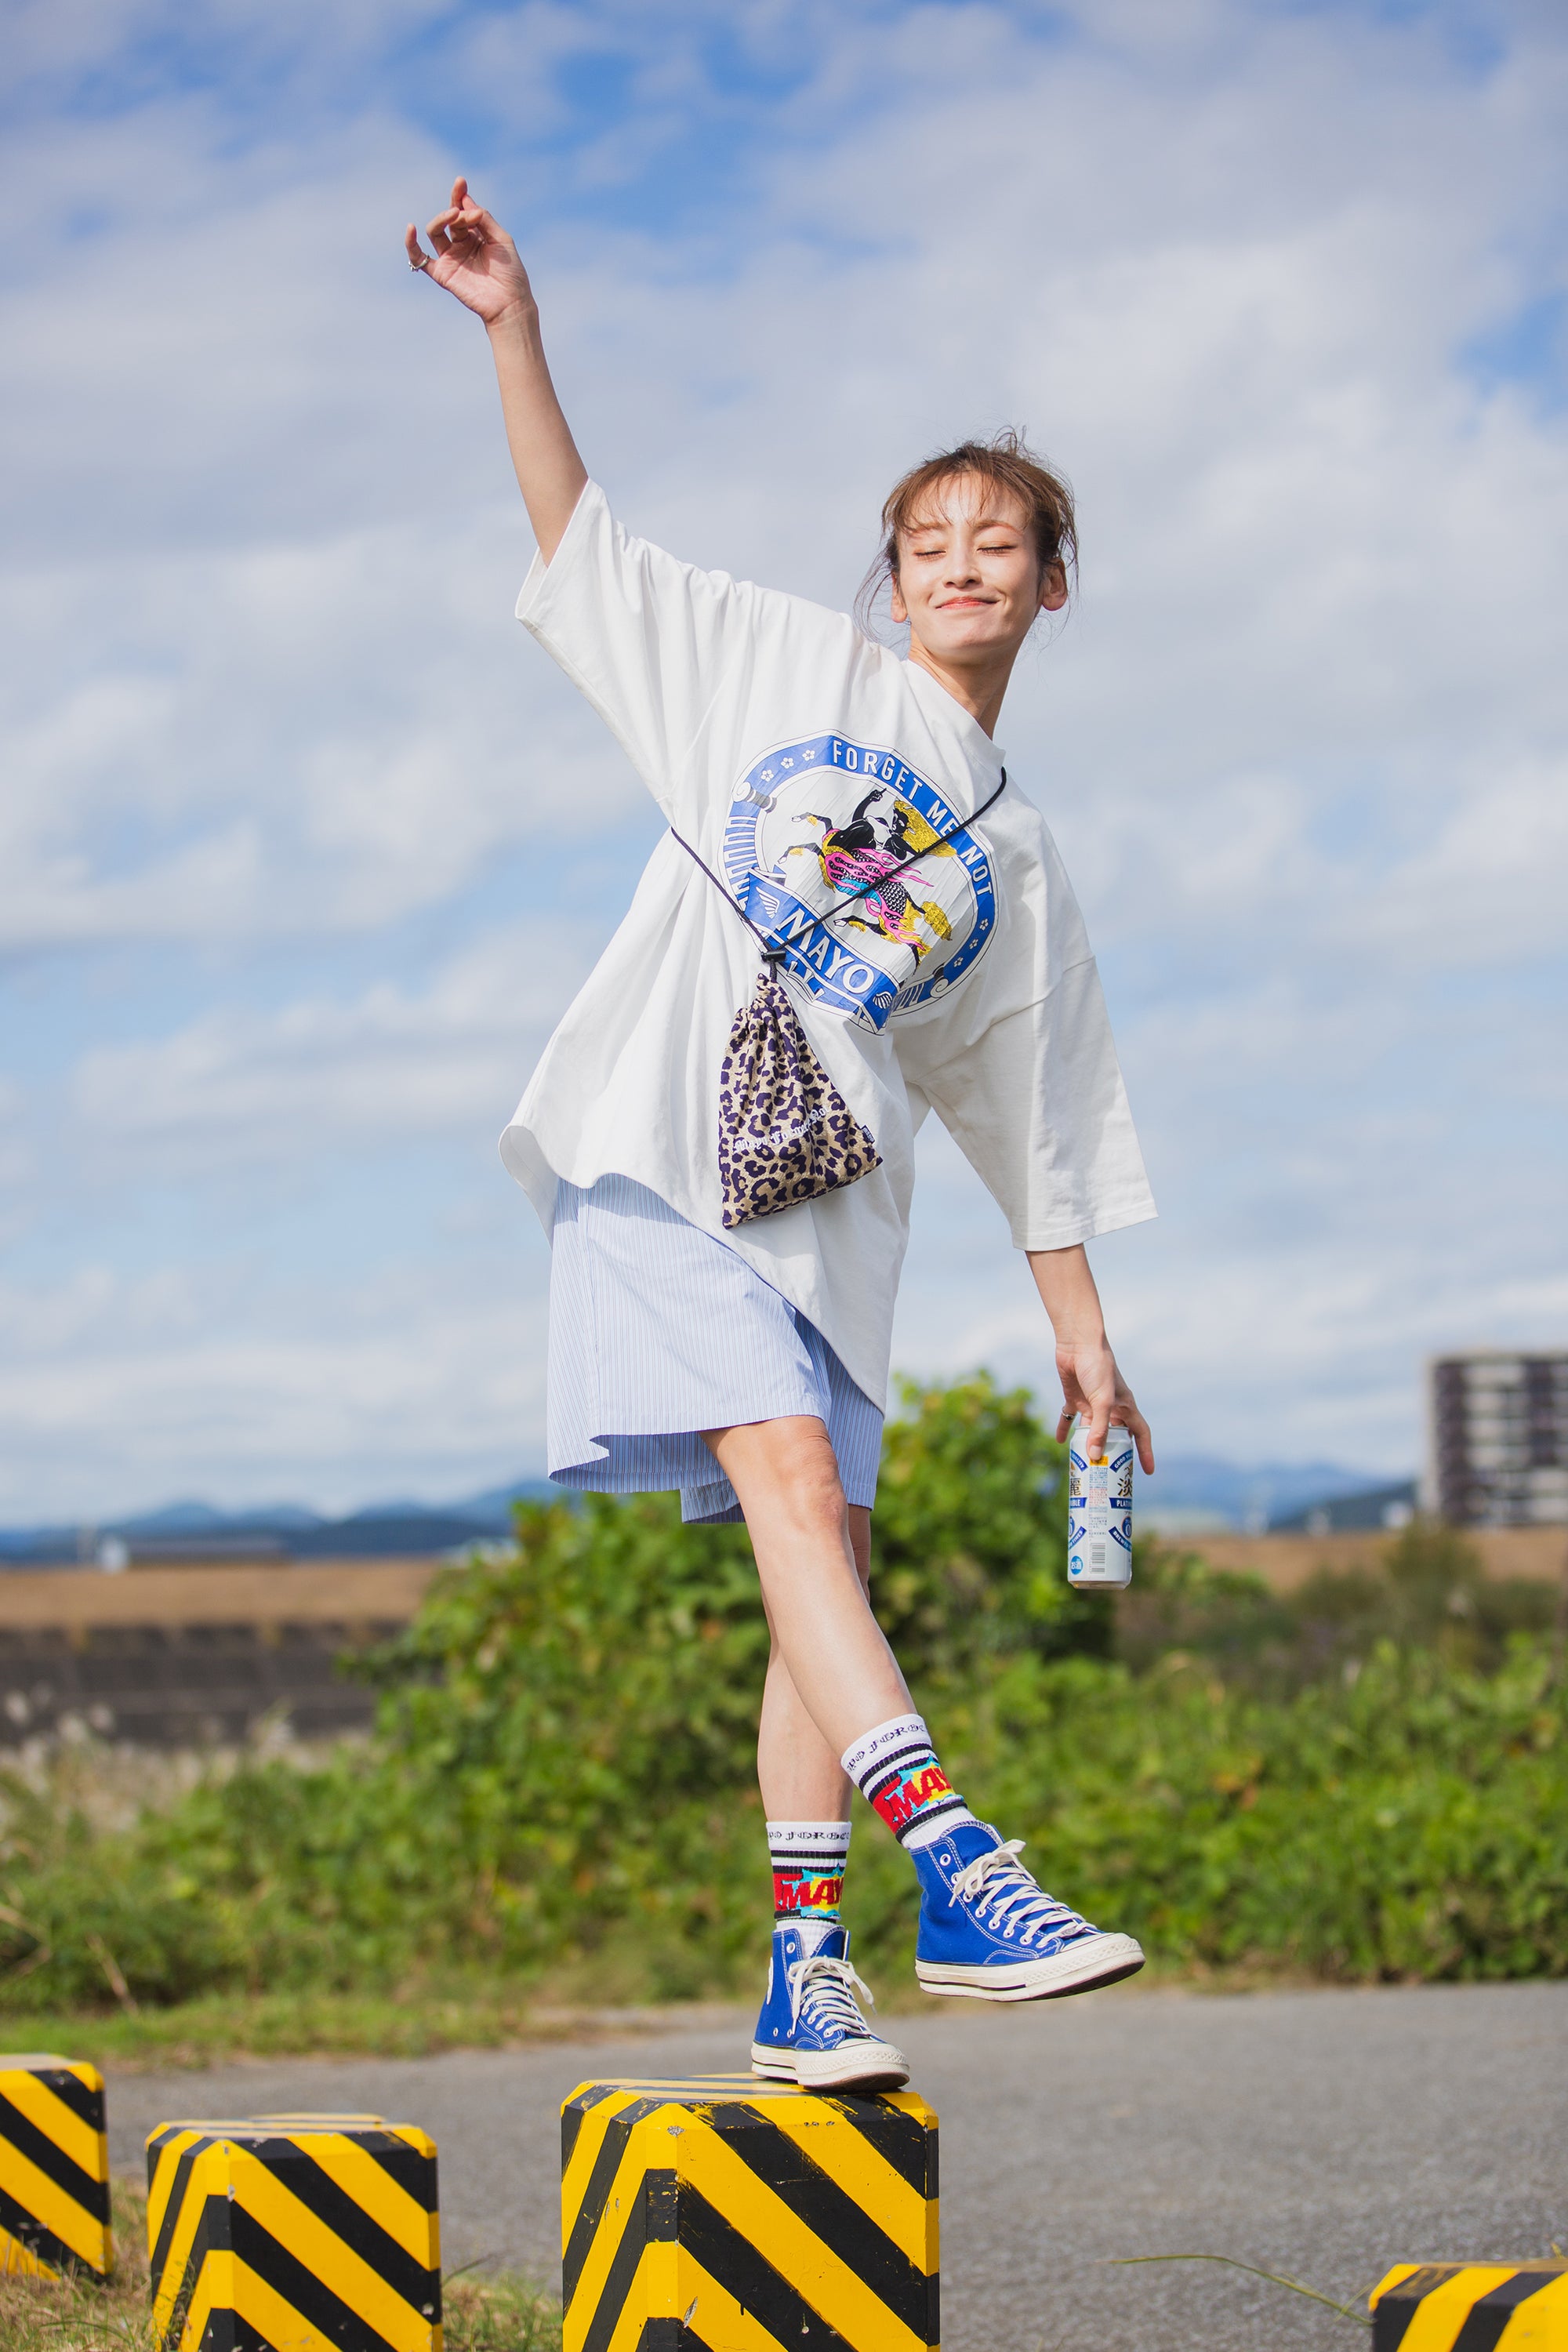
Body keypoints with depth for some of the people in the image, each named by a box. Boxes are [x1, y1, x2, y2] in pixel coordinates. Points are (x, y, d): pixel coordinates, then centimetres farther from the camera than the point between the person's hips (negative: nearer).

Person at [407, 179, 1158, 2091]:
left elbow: (1038, 1121, 22)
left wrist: (1083, 1339, 17)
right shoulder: (798, 671, 13)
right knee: (794, 1481, -22)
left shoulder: (1014, 857, 21)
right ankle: (956, 1870, -33)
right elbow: (582, 539, 9)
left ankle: (804, 1969, -2)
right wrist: (513, 329, -2)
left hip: (830, 1202, 5)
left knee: (826, 1560, -3)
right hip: (661, 1137, -5)